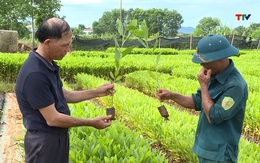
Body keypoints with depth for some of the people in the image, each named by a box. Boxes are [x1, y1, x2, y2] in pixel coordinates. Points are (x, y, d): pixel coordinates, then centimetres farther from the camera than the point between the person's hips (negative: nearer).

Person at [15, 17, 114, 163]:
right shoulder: (34, 74, -28)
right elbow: (52, 119, -25)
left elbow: (63, 95, 12)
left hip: (58, 136, 9)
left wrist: (96, 92, 3)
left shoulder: (48, 64, 2)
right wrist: (91, 122, -16)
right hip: (44, 141, -9)